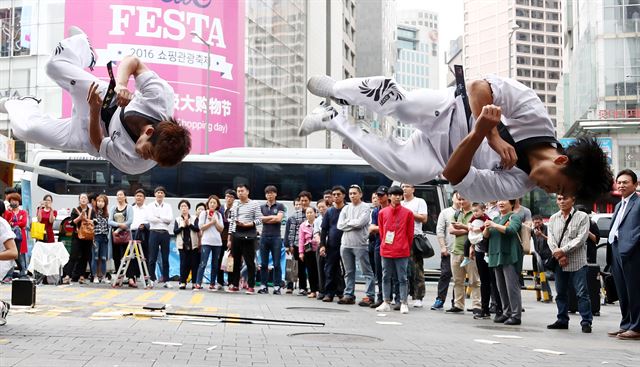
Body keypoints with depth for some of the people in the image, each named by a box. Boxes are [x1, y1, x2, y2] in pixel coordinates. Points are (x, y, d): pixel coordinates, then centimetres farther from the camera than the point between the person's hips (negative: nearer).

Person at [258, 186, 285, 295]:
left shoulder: (280, 206, 6)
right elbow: (260, 219, 0)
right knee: (263, 264, 3)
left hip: (276, 237, -3)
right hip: (264, 237, 3)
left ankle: (277, 286, 0)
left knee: (277, 264, -2)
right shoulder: (262, 207, 14)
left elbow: (278, 219, -7)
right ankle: (263, 286, 7)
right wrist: (273, 217, -2)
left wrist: (266, 219, -2)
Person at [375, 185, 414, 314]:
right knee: (386, 277, 8)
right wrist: (385, 246, 13)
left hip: (402, 252, -3)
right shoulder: (382, 212, 6)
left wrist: (406, 249, 7)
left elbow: (410, 233, 4)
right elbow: (381, 232, 13)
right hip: (386, 251, 3)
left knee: (402, 278, 1)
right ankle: (386, 303, 14)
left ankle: (403, 303, 4)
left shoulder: (408, 213, 0)